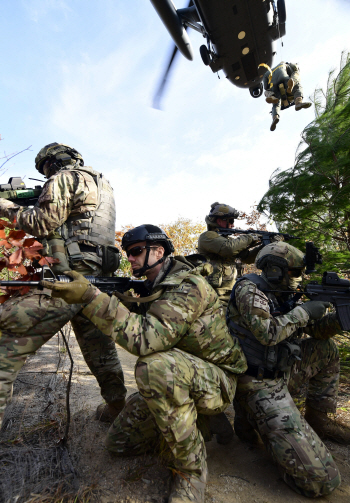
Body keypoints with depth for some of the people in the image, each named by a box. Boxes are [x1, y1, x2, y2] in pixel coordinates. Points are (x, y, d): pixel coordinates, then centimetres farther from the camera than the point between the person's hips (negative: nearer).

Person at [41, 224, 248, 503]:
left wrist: (92, 297, -36)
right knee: (120, 442, 8)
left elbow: (149, 338, -36)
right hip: (179, 376, 8)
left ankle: (191, 467, -15)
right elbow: (139, 326, 11)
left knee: (156, 365, -38)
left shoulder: (187, 285, -24)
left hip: (217, 382, -8)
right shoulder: (155, 287, 6)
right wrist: (120, 298, -6)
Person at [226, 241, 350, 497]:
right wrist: (304, 312, -15)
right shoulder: (249, 289, -17)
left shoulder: (280, 296, 9)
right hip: (260, 387, -9)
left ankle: (318, 420, 25)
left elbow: (316, 330, 12)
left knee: (327, 349, 17)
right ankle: (249, 420, 6)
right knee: (322, 480, -10)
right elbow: (267, 333, -28)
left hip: (278, 374, 9)